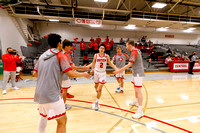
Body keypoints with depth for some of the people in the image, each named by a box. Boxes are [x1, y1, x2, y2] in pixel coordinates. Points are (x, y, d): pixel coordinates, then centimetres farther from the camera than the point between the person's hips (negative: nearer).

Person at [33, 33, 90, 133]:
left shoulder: (42, 56, 12)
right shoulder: (60, 55, -8)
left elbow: (34, 73, 15)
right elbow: (70, 73, -17)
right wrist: (83, 74, -2)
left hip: (40, 94, 8)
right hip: (52, 95, -8)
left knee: (43, 116, 28)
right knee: (62, 121, 2)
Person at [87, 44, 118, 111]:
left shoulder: (106, 56, -7)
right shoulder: (96, 55, -6)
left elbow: (110, 63, 2)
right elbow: (93, 63, 5)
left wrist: (116, 68, -8)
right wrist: (86, 67, -7)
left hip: (103, 73, -1)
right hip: (96, 72, 2)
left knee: (100, 89, -7)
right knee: (96, 86, 19)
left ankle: (96, 102, 10)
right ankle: (97, 89, 59)